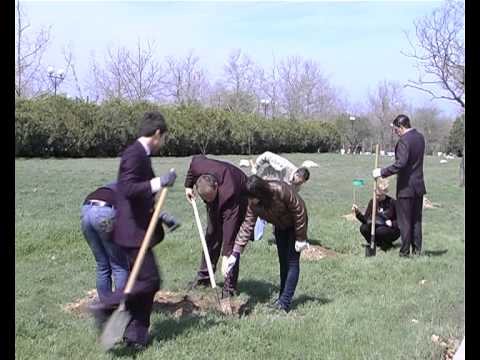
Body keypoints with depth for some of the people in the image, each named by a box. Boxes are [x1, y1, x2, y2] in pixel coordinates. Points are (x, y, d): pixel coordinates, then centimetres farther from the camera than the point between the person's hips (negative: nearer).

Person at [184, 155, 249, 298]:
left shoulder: (229, 193, -46)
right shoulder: (198, 165, -32)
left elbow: (229, 226, -48)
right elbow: (196, 158, -5)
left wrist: (226, 256, -50)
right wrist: (188, 185, -2)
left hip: (239, 199, -6)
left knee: (231, 237, -13)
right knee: (211, 235, 9)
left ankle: (229, 287, -7)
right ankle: (204, 277, 20)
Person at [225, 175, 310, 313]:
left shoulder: (282, 190, -38)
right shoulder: (252, 204, -22)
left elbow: (299, 212, -27)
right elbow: (246, 226, -21)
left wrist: (301, 238, -20)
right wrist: (235, 254, -28)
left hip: (295, 224, -5)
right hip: (280, 226, 6)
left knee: (292, 262, -8)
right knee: (283, 261, 11)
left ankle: (285, 302, -7)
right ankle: (282, 296, 21)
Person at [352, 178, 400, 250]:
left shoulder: (391, 202, -11)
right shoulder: (372, 202, 0)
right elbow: (365, 219, -3)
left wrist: (392, 223, -22)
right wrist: (358, 213, -18)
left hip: (390, 228, -3)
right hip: (376, 227, 4)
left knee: (380, 231, -35)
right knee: (363, 228, -24)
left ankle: (387, 244, -1)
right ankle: (377, 243, 0)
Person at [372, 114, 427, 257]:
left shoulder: (404, 140, -18)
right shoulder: (420, 137, 9)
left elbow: (400, 163, -27)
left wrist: (382, 172, -23)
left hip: (406, 187, -8)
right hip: (419, 186, 8)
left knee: (404, 221, 0)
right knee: (416, 220, 14)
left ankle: (404, 252, 5)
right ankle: (417, 250, 19)